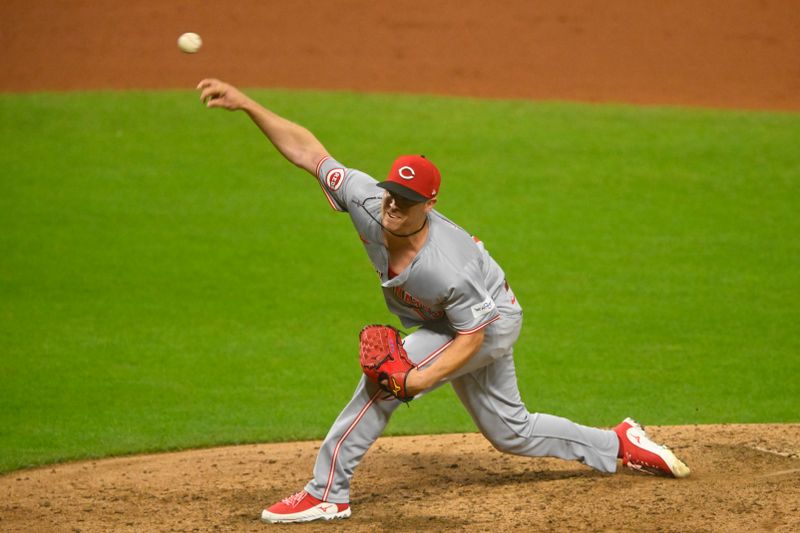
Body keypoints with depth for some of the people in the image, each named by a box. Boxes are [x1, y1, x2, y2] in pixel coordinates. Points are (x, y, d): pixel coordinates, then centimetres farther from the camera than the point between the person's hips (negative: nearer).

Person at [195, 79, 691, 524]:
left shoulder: (443, 269, -41)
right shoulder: (369, 202, -26)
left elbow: (471, 338, -29)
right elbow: (308, 150, -21)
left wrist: (420, 379, -40)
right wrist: (246, 103, -29)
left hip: (492, 322, -8)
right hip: (454, 323, 8)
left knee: (386, 373, -24)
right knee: (511, 432, 19)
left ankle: (328, 492, -17)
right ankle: (623, 444, 33)